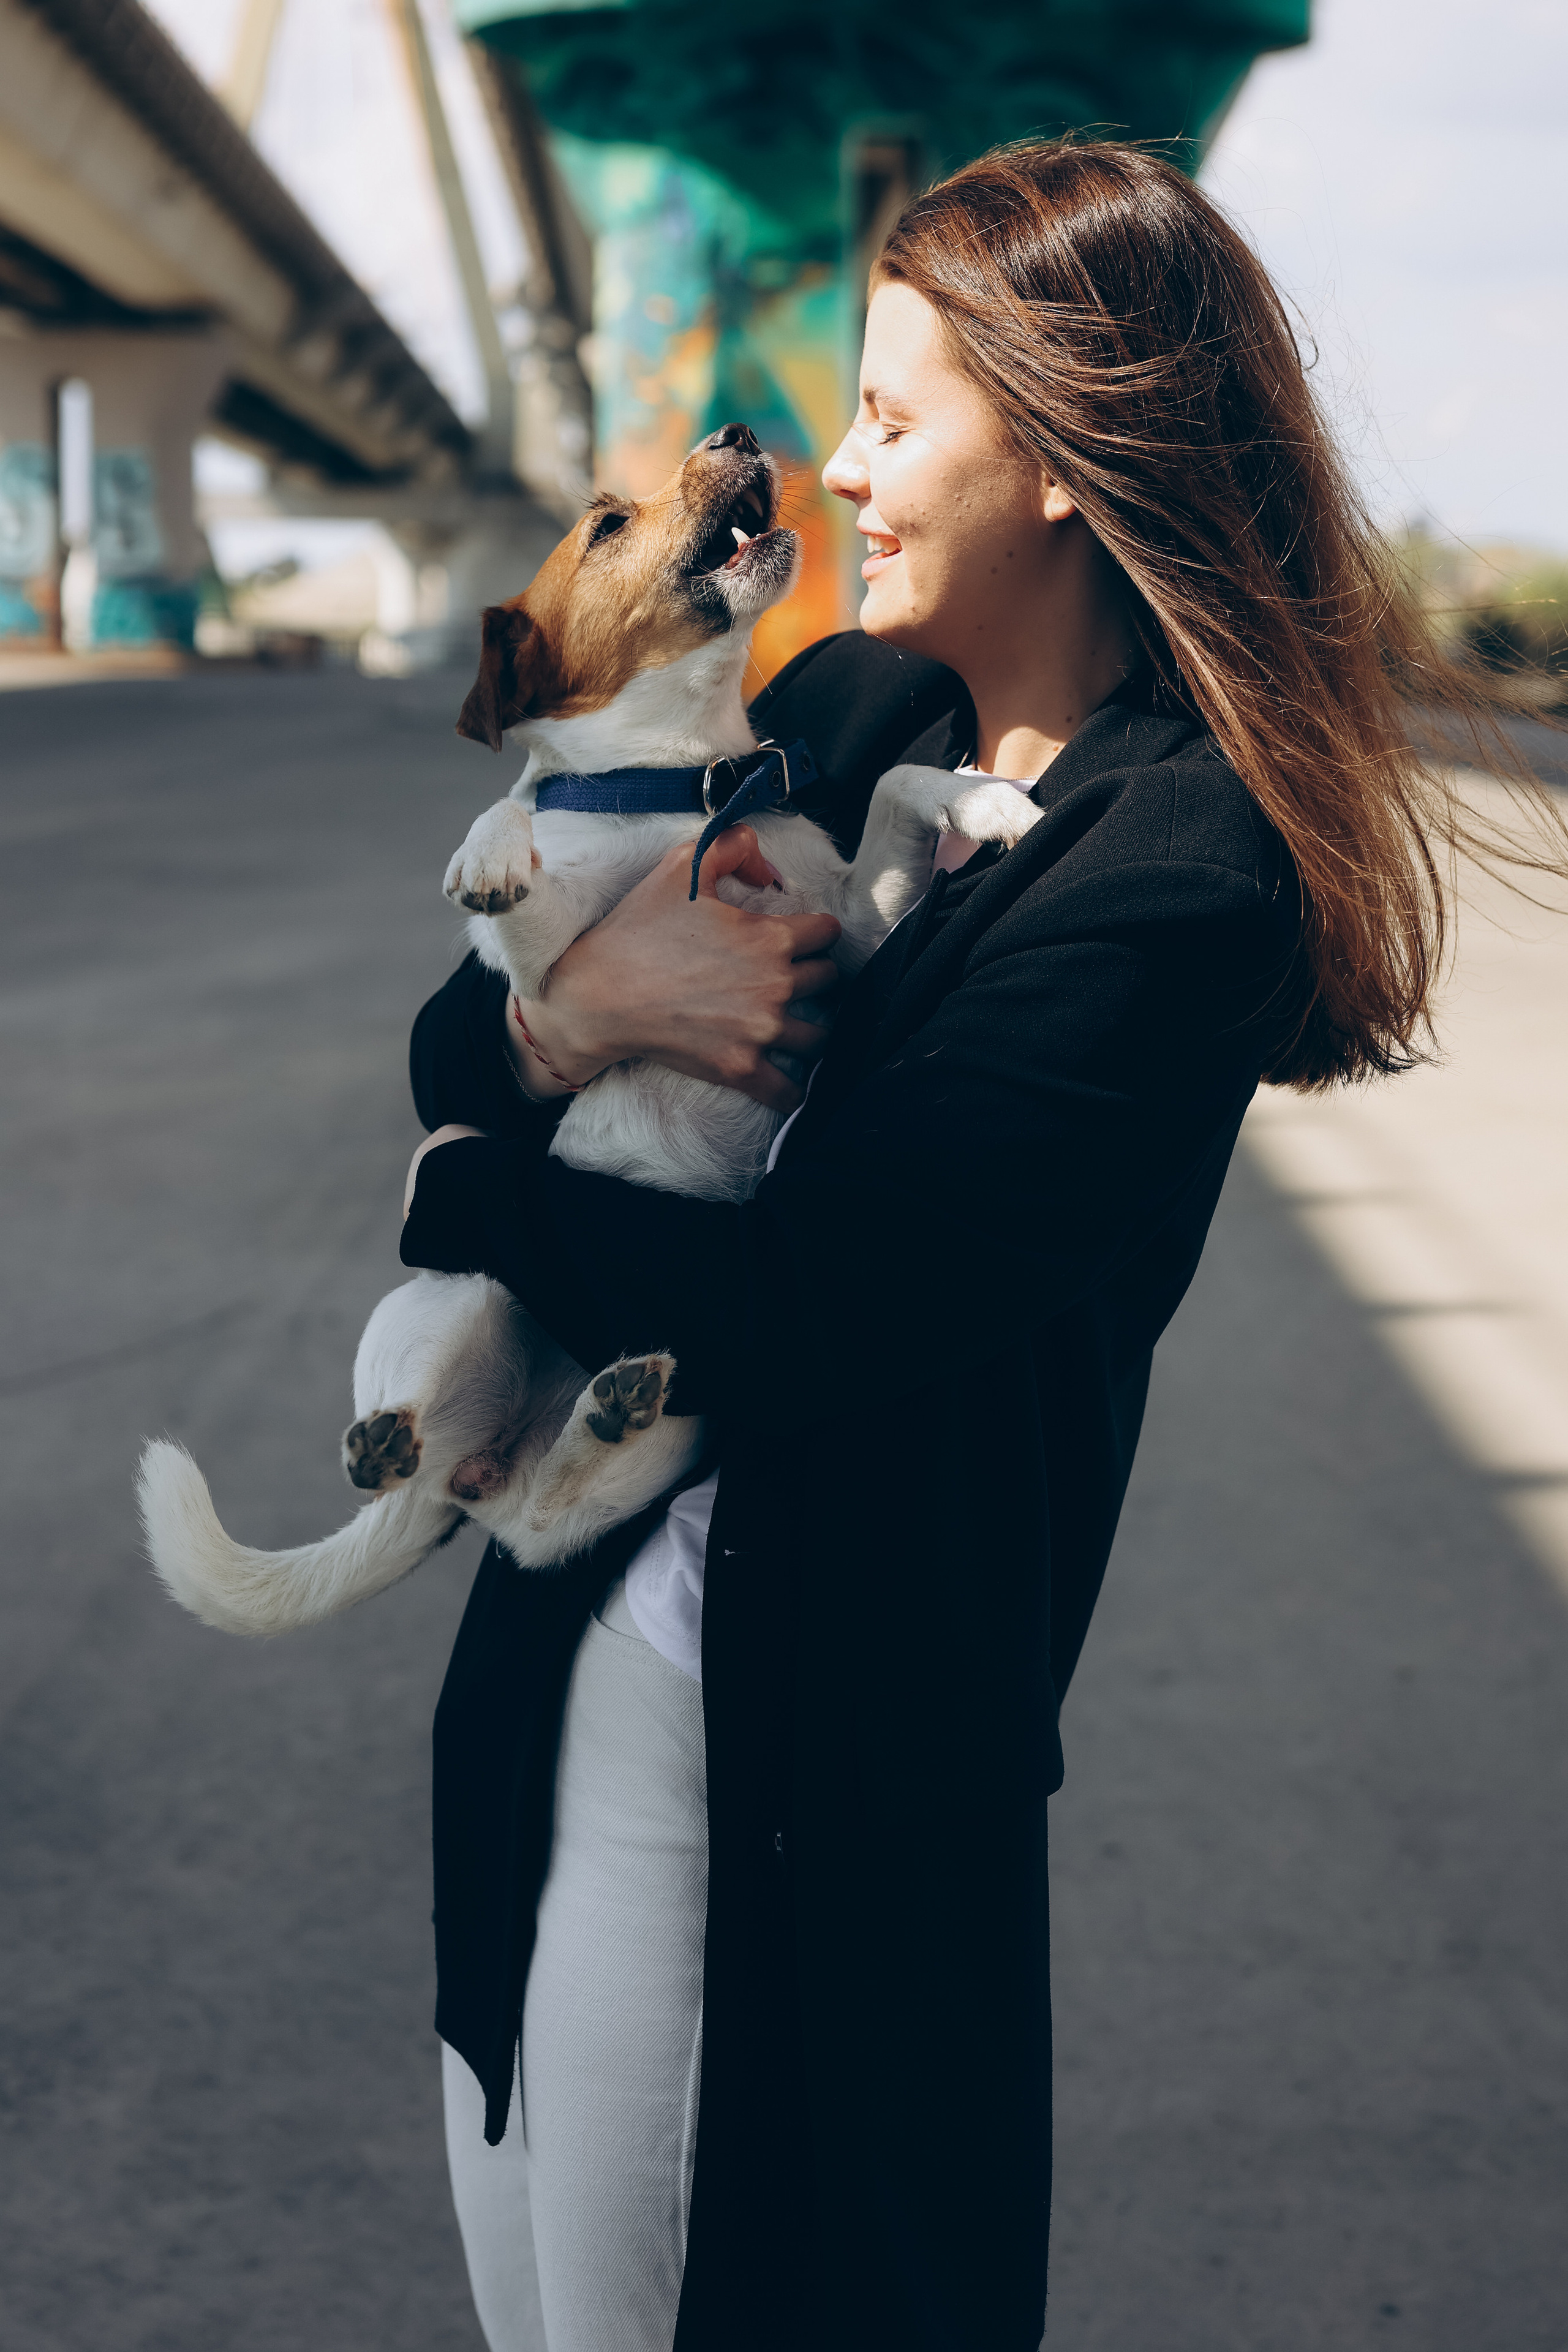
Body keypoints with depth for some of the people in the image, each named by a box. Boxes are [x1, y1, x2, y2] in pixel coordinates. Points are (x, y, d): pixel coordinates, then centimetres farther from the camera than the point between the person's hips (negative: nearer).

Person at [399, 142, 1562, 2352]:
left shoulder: (1179, 875, -20)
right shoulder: (848, 706, 4)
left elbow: (797, 1309, -25)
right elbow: (454, 1041, 6)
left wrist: (474, 1194, -8)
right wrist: (575, 1006, -18)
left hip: (808, 1743, -7)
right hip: (572, 1641, 7)